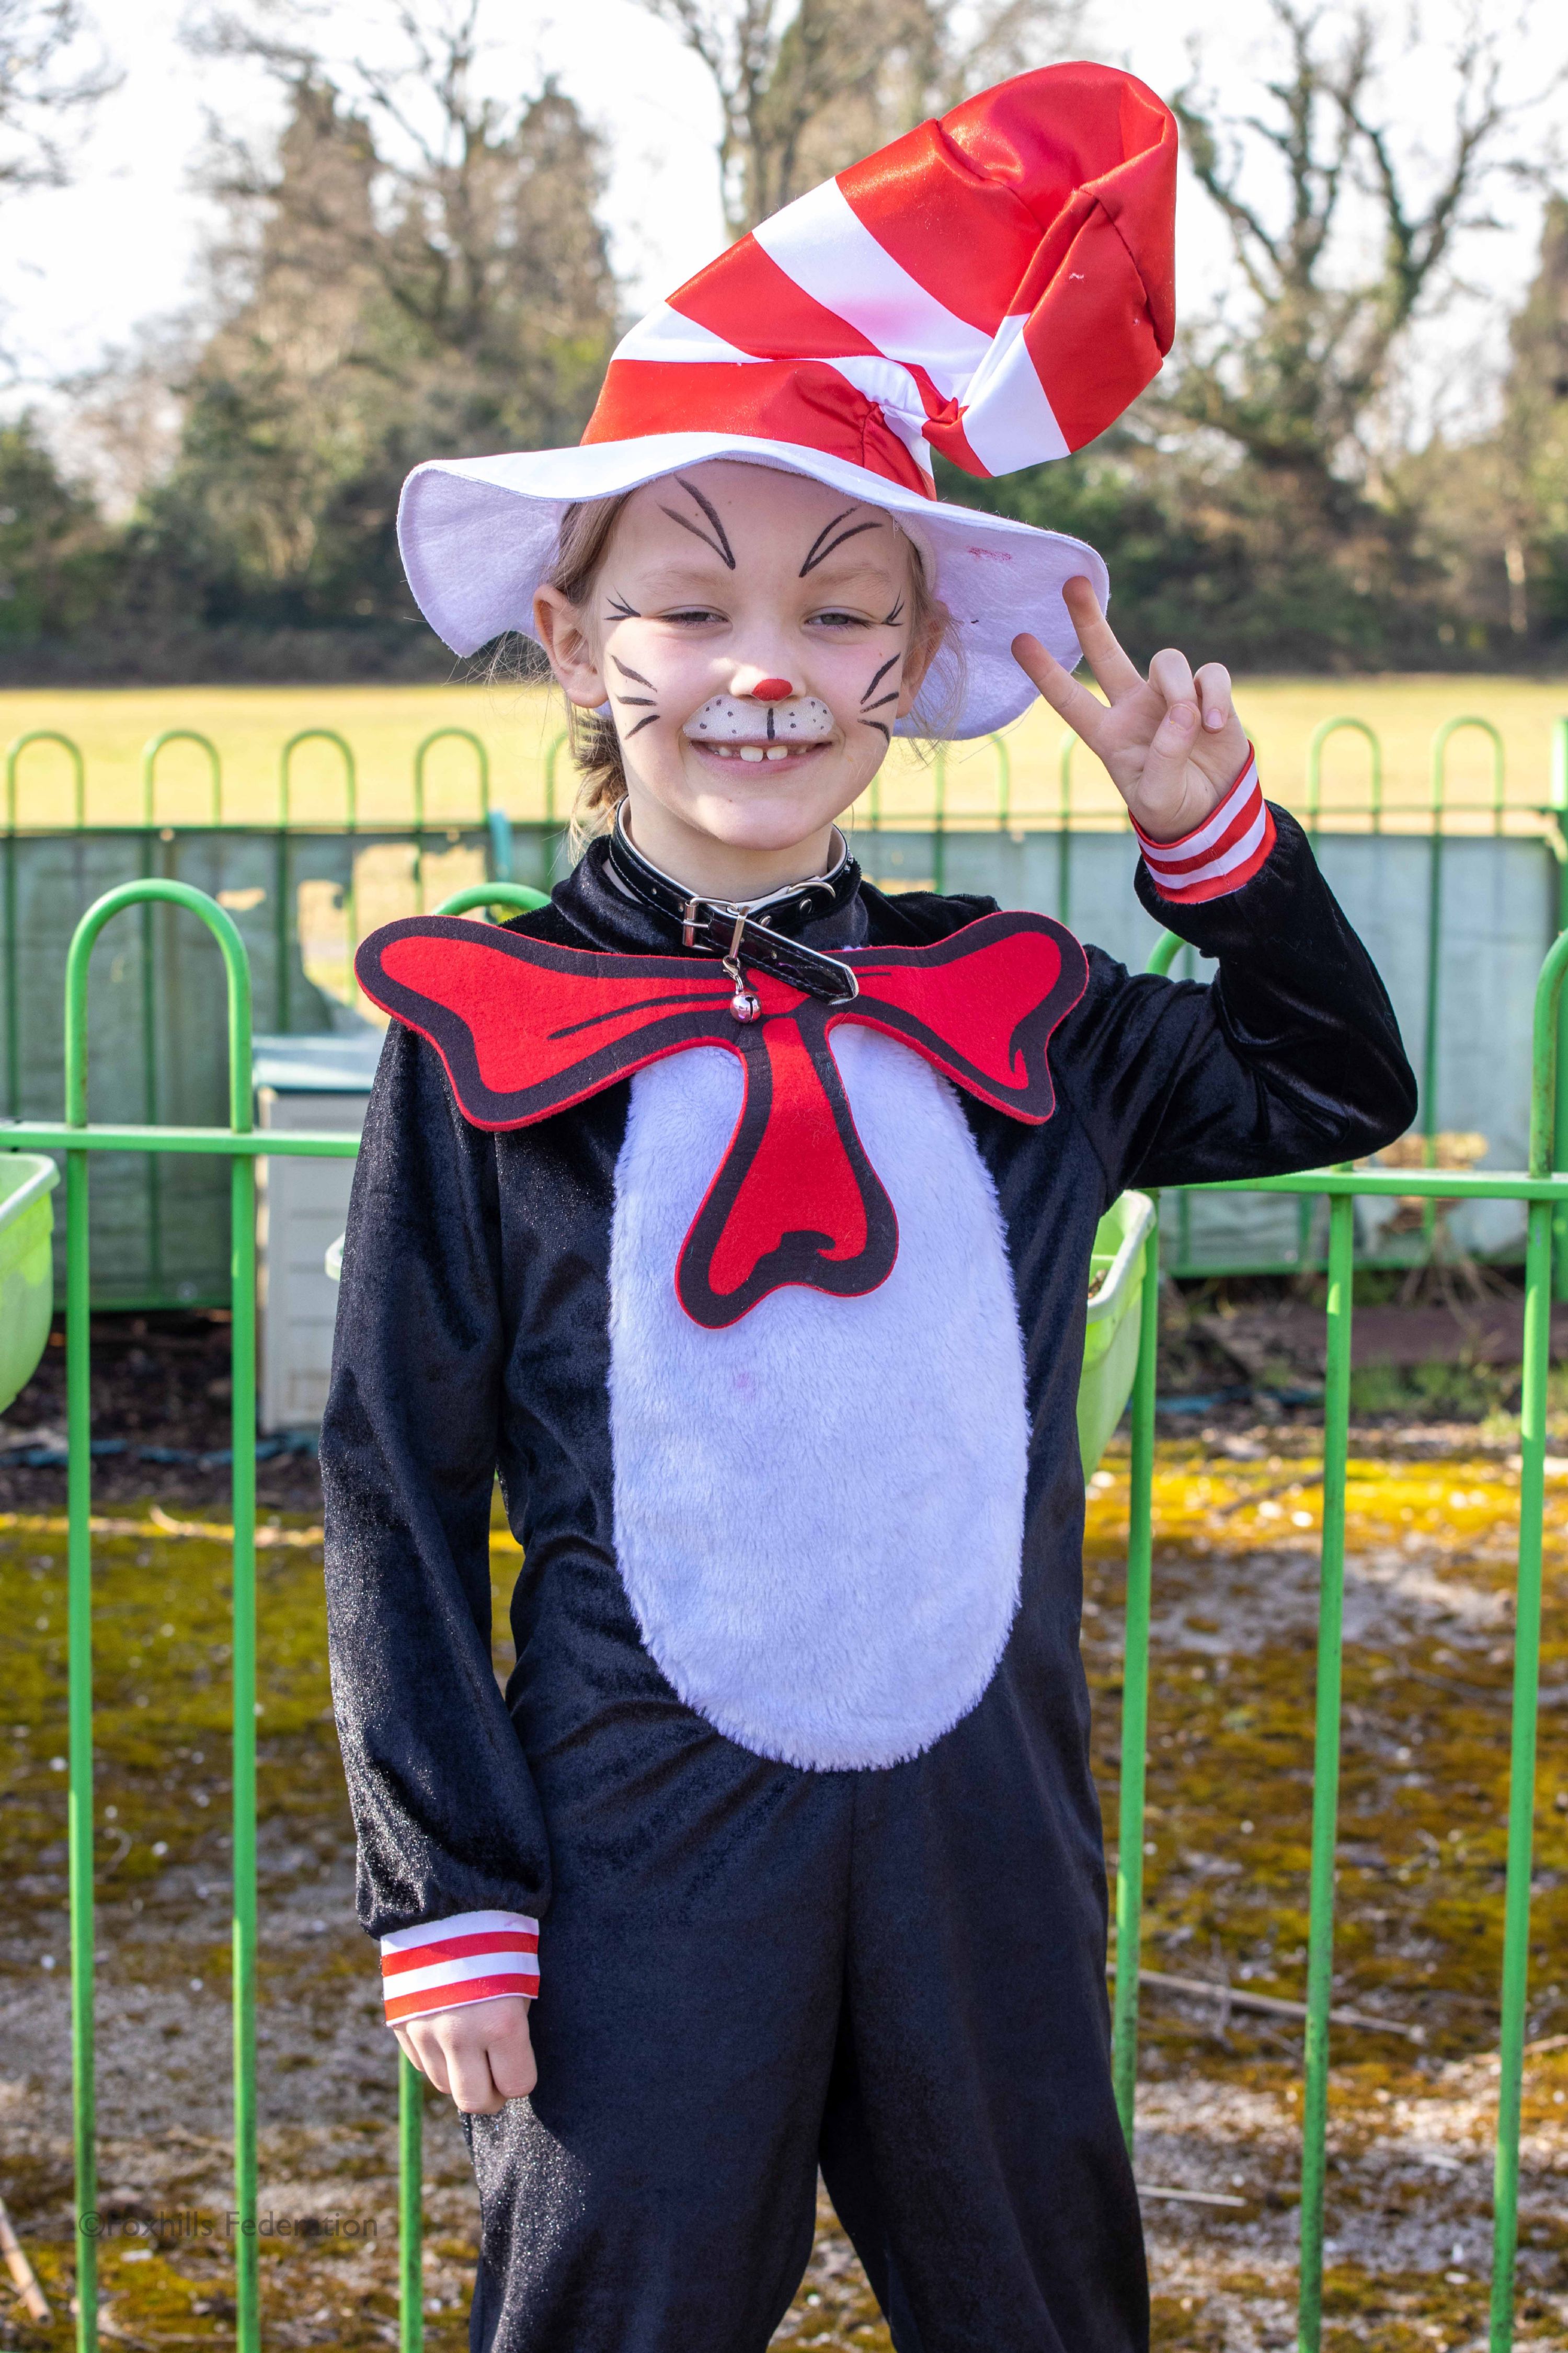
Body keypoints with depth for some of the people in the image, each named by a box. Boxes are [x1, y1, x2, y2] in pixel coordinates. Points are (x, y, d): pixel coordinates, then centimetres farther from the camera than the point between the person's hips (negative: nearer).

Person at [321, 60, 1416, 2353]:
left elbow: (1340, 1090, 19)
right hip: (640, 1851, -3)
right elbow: (399, 1498, -3)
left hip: (986, 1838, 3)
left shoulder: (1007, 1013, 4)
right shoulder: (478, 1030, -5)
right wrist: (448, 1901, -5)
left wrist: (1211, 826, 3)